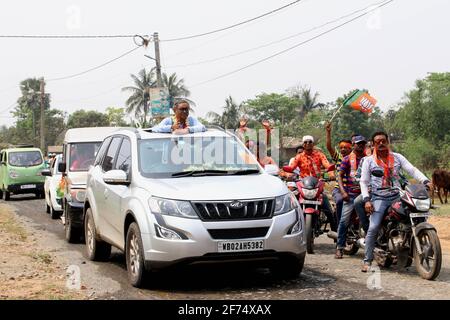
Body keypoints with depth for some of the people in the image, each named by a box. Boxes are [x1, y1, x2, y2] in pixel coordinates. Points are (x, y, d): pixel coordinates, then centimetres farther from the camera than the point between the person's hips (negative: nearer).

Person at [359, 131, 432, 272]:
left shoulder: (397, 157, 11)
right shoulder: (369, 160, 8)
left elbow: (412, 170, 1)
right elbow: (364, 181, 5)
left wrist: (425, 181, -16)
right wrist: (366, 200, -8)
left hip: (397, 196, 2)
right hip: (379, 198, -2)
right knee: (373, 228, -16)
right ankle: (367, 260, -9)